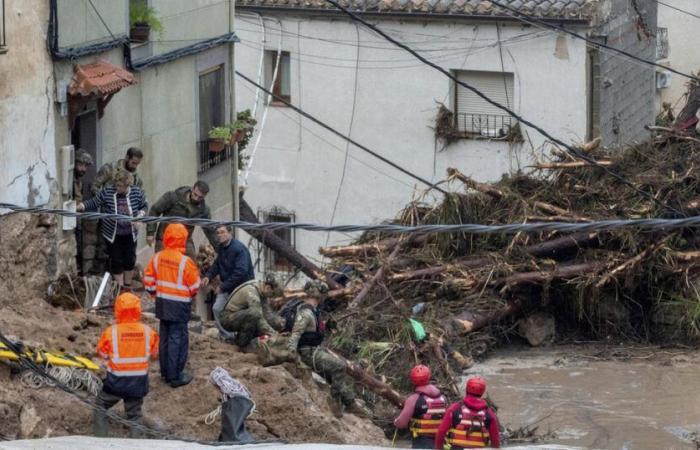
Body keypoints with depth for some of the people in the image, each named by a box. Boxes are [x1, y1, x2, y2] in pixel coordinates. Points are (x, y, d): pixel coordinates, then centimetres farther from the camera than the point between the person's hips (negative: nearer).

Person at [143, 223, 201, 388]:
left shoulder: (157, 258, -3)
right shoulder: (185, 262, -19)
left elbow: (148, 279, 5)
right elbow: (194, 286, -10)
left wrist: (154, 293, 21)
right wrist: (191, 294, 12)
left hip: (162, 304, 6)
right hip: (179, 306, -6)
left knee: (165, 337, 16)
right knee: (177, 339, 0)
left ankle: (165, 372, 24)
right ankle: (175, 376, 2)